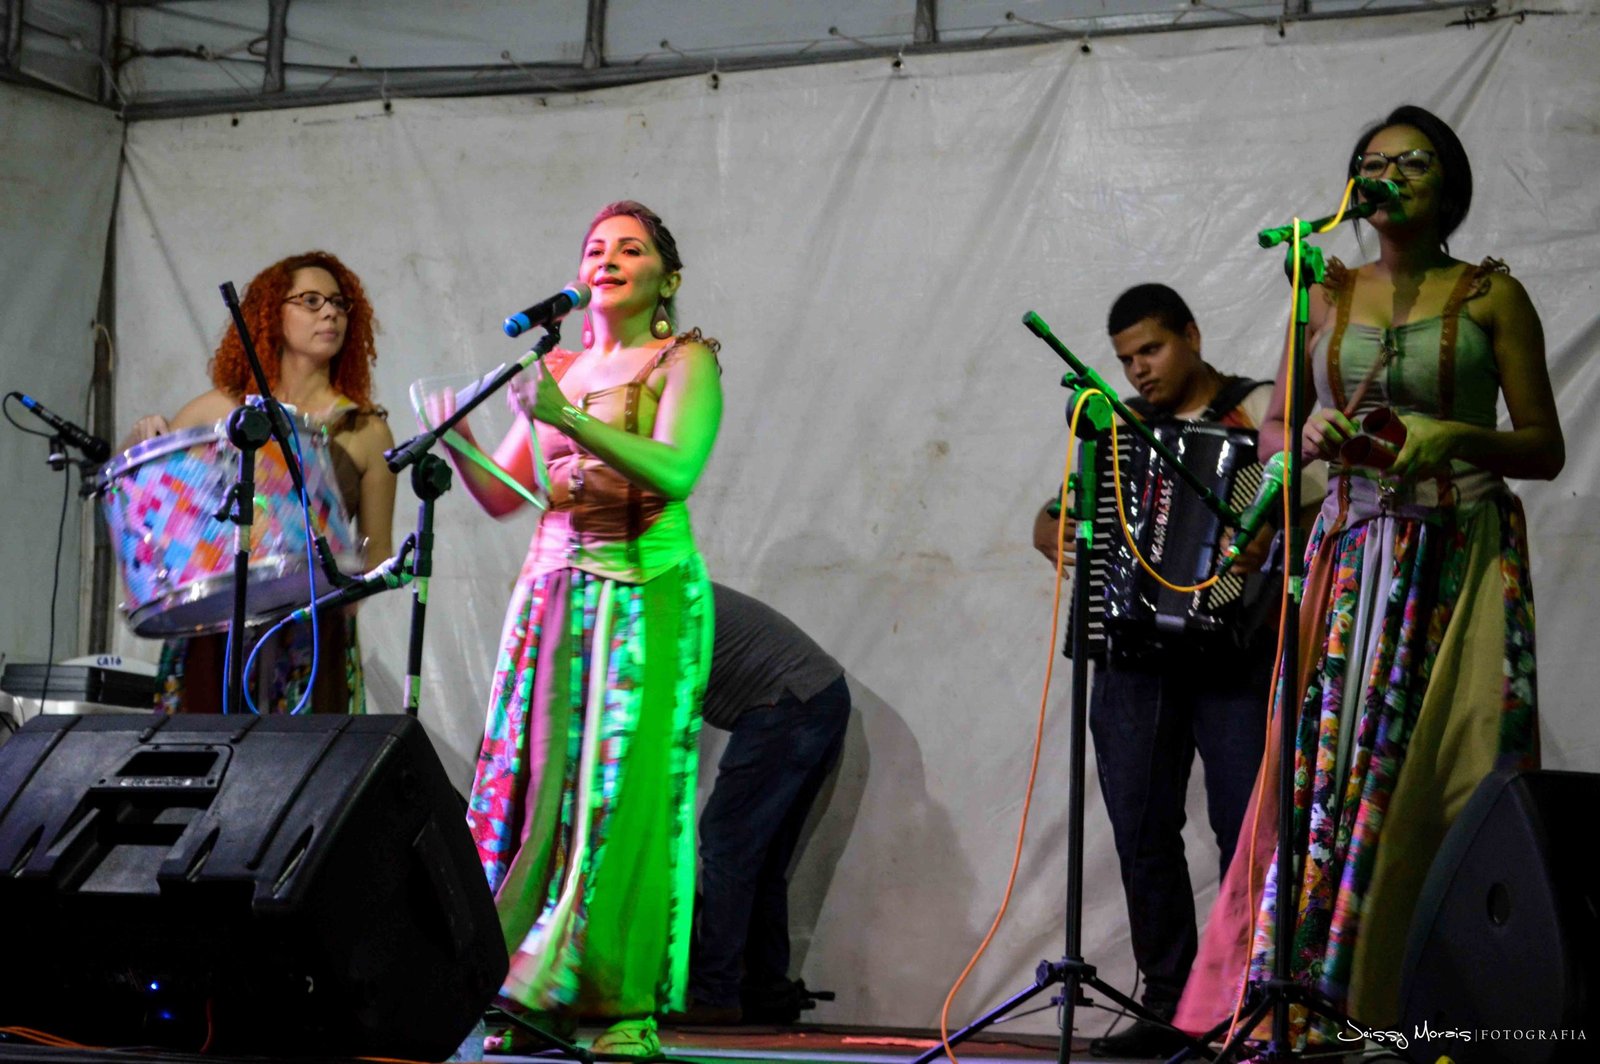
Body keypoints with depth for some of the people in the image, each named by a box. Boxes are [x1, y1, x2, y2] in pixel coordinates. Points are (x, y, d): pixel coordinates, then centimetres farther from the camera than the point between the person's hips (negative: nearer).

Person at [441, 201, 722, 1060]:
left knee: (623, 788, -11)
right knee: (535, 780, -1)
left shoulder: (684, 362, 2)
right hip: (551, 591, 5)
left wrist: (572, 421, -25)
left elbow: (675, 471, -16)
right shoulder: (557, 369, 19)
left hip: (645, 594, -5)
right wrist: (457, 444, -4)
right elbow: (502, 496, 16)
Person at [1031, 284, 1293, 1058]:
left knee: (1247, 827, -10)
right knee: (1143, 833, 0)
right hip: (1136, 653, 4)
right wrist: (1080, 552, -1)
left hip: (1233, 650, -4)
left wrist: (1264, 542, -26)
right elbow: (1049, 524, 21)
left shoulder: (1257, 409, 6)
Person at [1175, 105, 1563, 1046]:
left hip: (1465, 557, -2)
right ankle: (1315, 999, -7)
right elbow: (1271, 438, 13)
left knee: (1451, 768, -10)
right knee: (1332, 761, -7)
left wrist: (1455, 436, -13)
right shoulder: (1327, 297, 13)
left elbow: (1546, 450, 4)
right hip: (1354, 553, 2)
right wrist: (1311, 435, -9)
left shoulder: (1491, 296, 6)